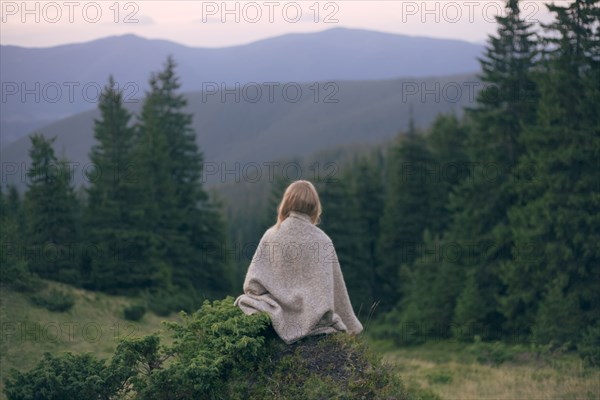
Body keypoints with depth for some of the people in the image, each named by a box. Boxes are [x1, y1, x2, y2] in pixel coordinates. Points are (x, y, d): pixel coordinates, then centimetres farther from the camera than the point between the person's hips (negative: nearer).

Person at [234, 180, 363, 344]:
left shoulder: (271, 235, -2)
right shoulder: (322, 241, -4)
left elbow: (252, 285, -5)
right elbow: (336, 289, 2)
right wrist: (352, 327, 13)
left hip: (278, 318, 1)